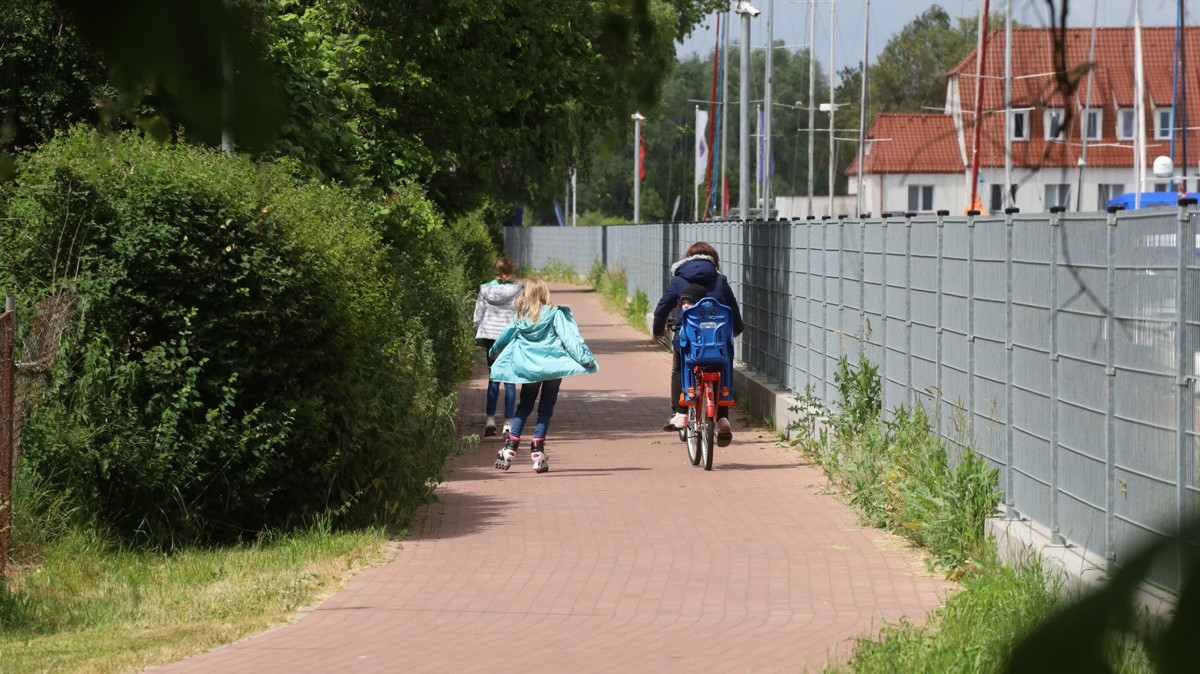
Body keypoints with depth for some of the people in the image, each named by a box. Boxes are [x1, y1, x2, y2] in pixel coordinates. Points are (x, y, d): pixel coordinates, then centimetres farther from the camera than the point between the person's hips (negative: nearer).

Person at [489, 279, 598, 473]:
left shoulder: (521, 317, 4)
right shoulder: (555, 314, -6)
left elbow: (506, 336, 19)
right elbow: (570, 338, -12)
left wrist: (493, 353, 38)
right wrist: (585, 358, -12)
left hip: (528, 368, 2)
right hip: (553, 367, -2)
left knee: (524, 407, 16)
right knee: (546, 409, 6)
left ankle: (511, 446, 6)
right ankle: (537, 451, -2)